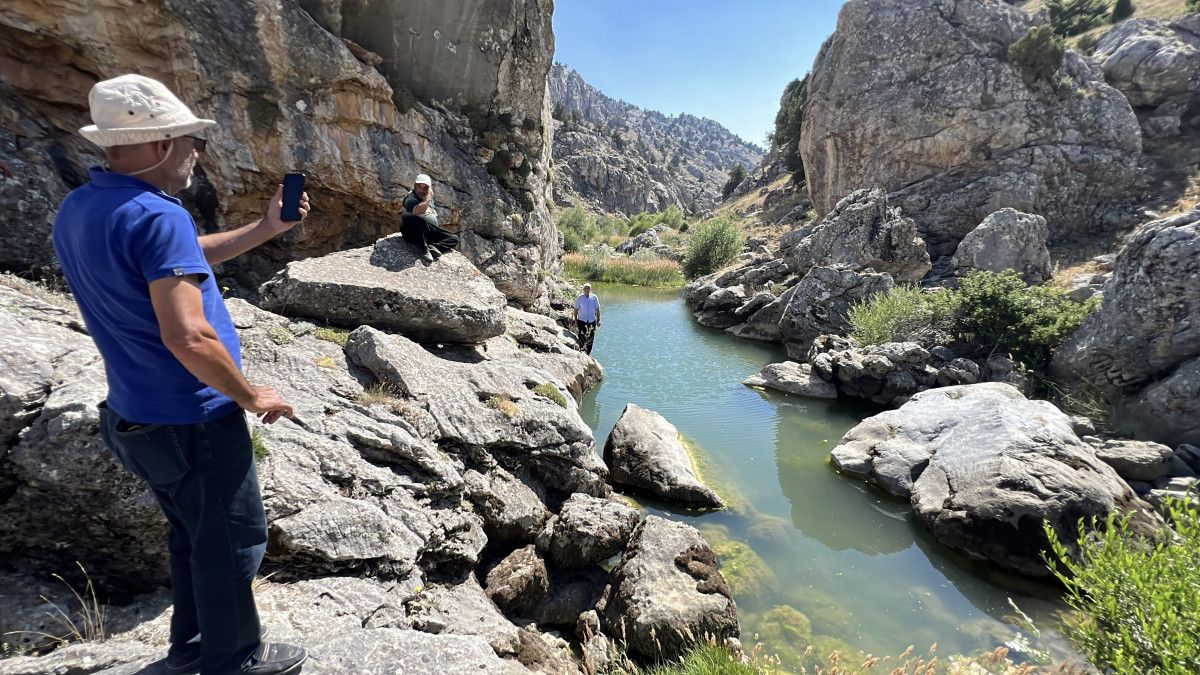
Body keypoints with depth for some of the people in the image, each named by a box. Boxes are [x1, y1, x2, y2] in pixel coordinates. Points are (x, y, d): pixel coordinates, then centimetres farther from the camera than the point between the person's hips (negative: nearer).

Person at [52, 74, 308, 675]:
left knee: (192, 532, 25)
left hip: (137, 417, 9)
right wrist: (252, 396, -17)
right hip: (193, 422, -9)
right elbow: (187, 338, -32)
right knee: (233, 541, 11)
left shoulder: (76, 211, 5)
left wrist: (265, 229, 16)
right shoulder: (156, 216, -25)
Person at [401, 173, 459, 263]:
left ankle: (431, 247, -24)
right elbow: (417, 212, -32)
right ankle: (423, 249, -26)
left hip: (430, 233, 8)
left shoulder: (429, 199, 17)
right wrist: (429, 197, -21)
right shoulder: (411, 198, -9)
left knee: (454, 239, -3)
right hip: (413, 232, -8)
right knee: (420, 219, -41)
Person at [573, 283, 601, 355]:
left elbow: (597, 309, 5)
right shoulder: (579, 298, -5)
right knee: (582, 338, -7)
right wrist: (575, 321, -1)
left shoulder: (594, 297, -2)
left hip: (592, 321, 2)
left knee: (590, 339, 8)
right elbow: (576, 310, 1)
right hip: (582, 320, -2)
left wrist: (598, 320, 3)